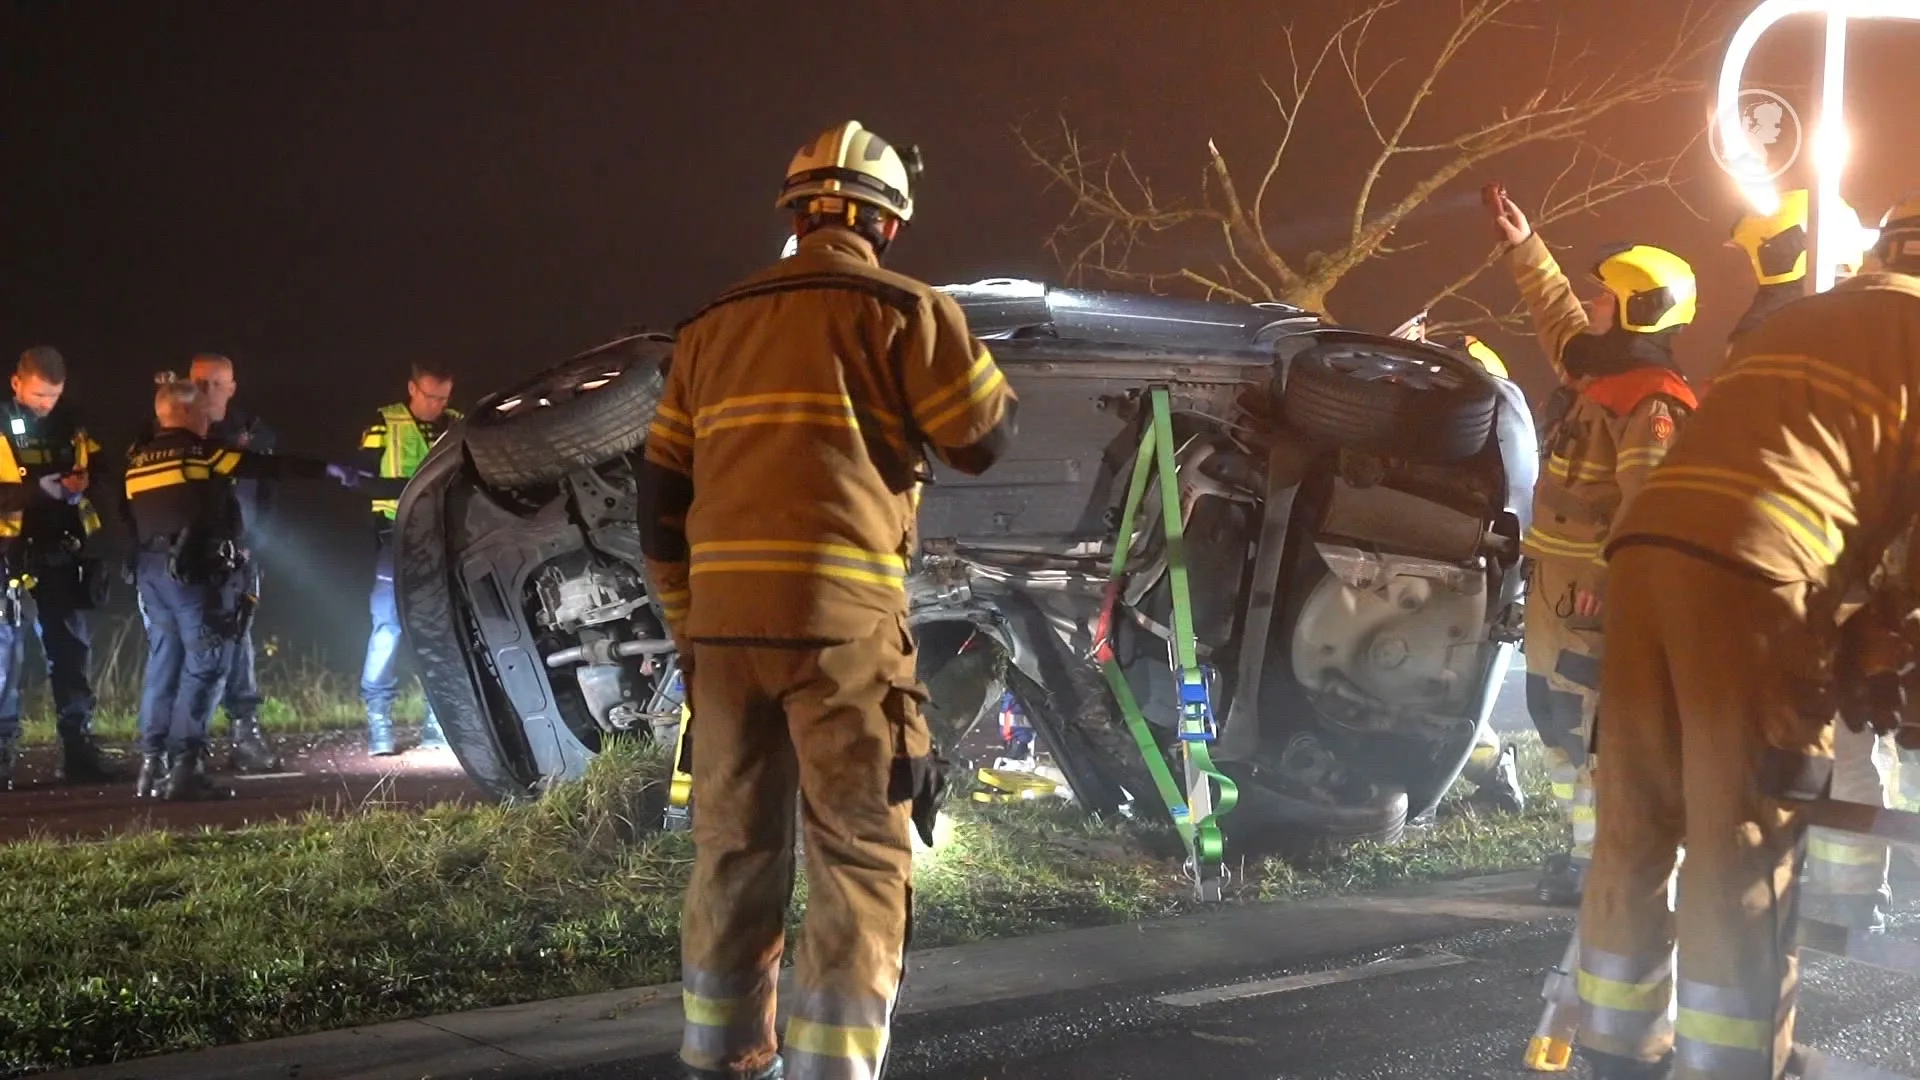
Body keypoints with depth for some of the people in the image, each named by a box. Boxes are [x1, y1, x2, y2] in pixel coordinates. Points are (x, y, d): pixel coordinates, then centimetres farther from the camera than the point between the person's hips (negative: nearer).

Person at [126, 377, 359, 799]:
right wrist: (329, 469, 1)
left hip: (151, 568, 7)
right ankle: (184, 767, -12)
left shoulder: (137, 461, 15)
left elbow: (130, 518, 16)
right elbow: (268, 465, -3)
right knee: (204, 664, -6)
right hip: (194, 569, -7)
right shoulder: (200, 451, -3)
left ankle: (152, 764, 12)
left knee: (163, 661, 12)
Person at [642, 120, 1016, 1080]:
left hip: (723, 616, 5)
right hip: (842, 616, -5)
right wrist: (953, 350, 23)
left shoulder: (713, 326, 16)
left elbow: (661, 498, 16)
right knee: (862, 856, 2)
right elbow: (986, 443, 6)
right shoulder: (903, 310, 0)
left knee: (734, 842, 15)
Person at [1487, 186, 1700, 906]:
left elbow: (1647, 501, -26)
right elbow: (1558, 315, 29)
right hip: (1555, 570, 10)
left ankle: (1599, 861, -5)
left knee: (1589, 721, -9)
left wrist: (1608, 575, -33)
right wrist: (1523, 247, 27)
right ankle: (1587, 841, 25)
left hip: (1592, 581, -10)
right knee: (1553, 710, 16)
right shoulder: (1599, 372, 12)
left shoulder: (1651, 403, -18)